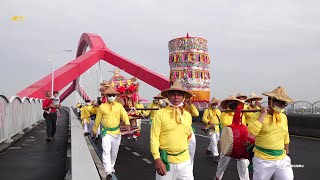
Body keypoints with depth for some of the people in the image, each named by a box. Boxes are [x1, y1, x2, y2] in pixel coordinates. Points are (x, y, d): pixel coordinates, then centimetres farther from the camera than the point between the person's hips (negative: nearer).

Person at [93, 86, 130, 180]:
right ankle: (108, 172, -18)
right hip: (106, 132, -2)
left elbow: (124, 115, -13)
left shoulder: (119, 106, 0)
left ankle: (111, 166, 38)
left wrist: (127, 123, -33)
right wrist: (94, 130, 15)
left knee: (114, 152, 15)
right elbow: (98, 119, 7)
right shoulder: (102, 107, -2)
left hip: (117, 133, 2)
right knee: (106, 151, -16)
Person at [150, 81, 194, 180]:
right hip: (165, 160, -3)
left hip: (185, 161, 4)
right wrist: (157, 159, -17)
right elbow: (154, 138, -10)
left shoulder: (188, 115, 6)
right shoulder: (160, 113, -7)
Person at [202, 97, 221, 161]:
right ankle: (216, 155, -7)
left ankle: (209, 150, 38)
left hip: (218, 129, 7)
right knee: (214, 142, -12)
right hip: (211, 129, -7)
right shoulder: (207, 110, -5)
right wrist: (209, 122, -27)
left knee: (215, 141, 15)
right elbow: (204, 118, -11)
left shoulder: (218, 111, 16)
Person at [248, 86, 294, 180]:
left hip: (282, 160, 4)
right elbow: (251, 132, -26)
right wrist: (263, 115, -20)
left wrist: (287, 152, 26)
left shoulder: (284, 117, 7)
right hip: (263, 161, -4)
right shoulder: (259, 115, -9)